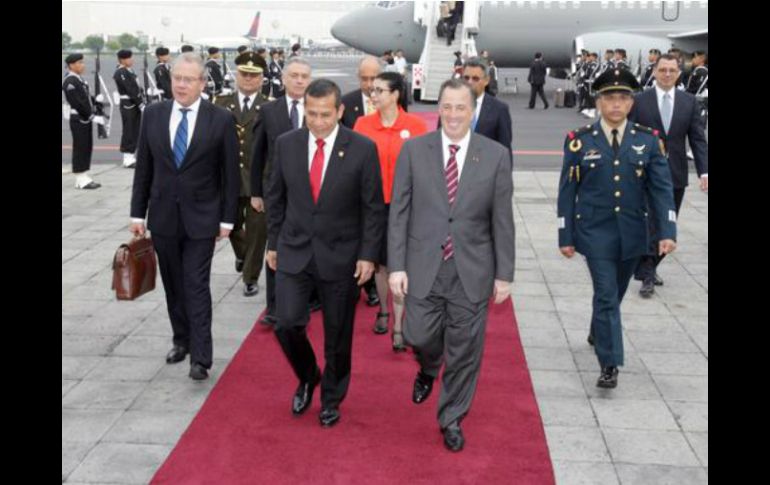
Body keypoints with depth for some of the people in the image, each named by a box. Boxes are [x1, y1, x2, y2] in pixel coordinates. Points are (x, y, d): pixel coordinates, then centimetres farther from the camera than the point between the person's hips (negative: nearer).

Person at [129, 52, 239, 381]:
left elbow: (230, 173, -4)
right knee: (173, 286, 14)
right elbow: (143, 168, 6)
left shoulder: (221, 119, -8)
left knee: (197, 287, -5)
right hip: (163, 216, 4)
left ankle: (200, 358, 0)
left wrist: (227, 218, -4)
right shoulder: (153, 114, 2)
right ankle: (182, 340, 31)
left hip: (201, 218, -4)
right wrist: (137, 213, 5)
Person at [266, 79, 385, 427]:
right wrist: (273, 243, 9)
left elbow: (373, 208, -5)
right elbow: (276, 198, 9)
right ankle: (308, 378, 24)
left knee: (338, 335, 9)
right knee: (287, 323, -7)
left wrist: (368, 255, -8)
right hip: (294, 251, 2)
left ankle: (331, 399, 31)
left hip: (340, 255, -2)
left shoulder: (362, 149, -10)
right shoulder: (286, 144, -1)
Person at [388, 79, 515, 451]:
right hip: (423, 267, 0)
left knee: (464, 350, 7)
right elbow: (399, 212, -1)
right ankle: (428, 370, 44)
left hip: (471, 271, 0)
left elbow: (502, 220, 0)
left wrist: (504, 274, -1)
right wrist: (396, 266, -6)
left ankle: (451, 419, 28)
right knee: (419, 336, 6)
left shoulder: (496, 155, -2)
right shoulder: (414, 150, -2)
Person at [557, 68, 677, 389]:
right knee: (606, 295, -8)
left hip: (632, 234, 3)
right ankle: (609, 365, -1)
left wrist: (667, 231, -14)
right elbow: (567, 191, -1)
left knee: (615, 293, 18)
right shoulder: (580, 141, -4)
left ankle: (597, 333, 45)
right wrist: (566, 236, -2)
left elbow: (661, 188, -3)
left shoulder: (648, 140, 0)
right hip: (595, 233, -3)